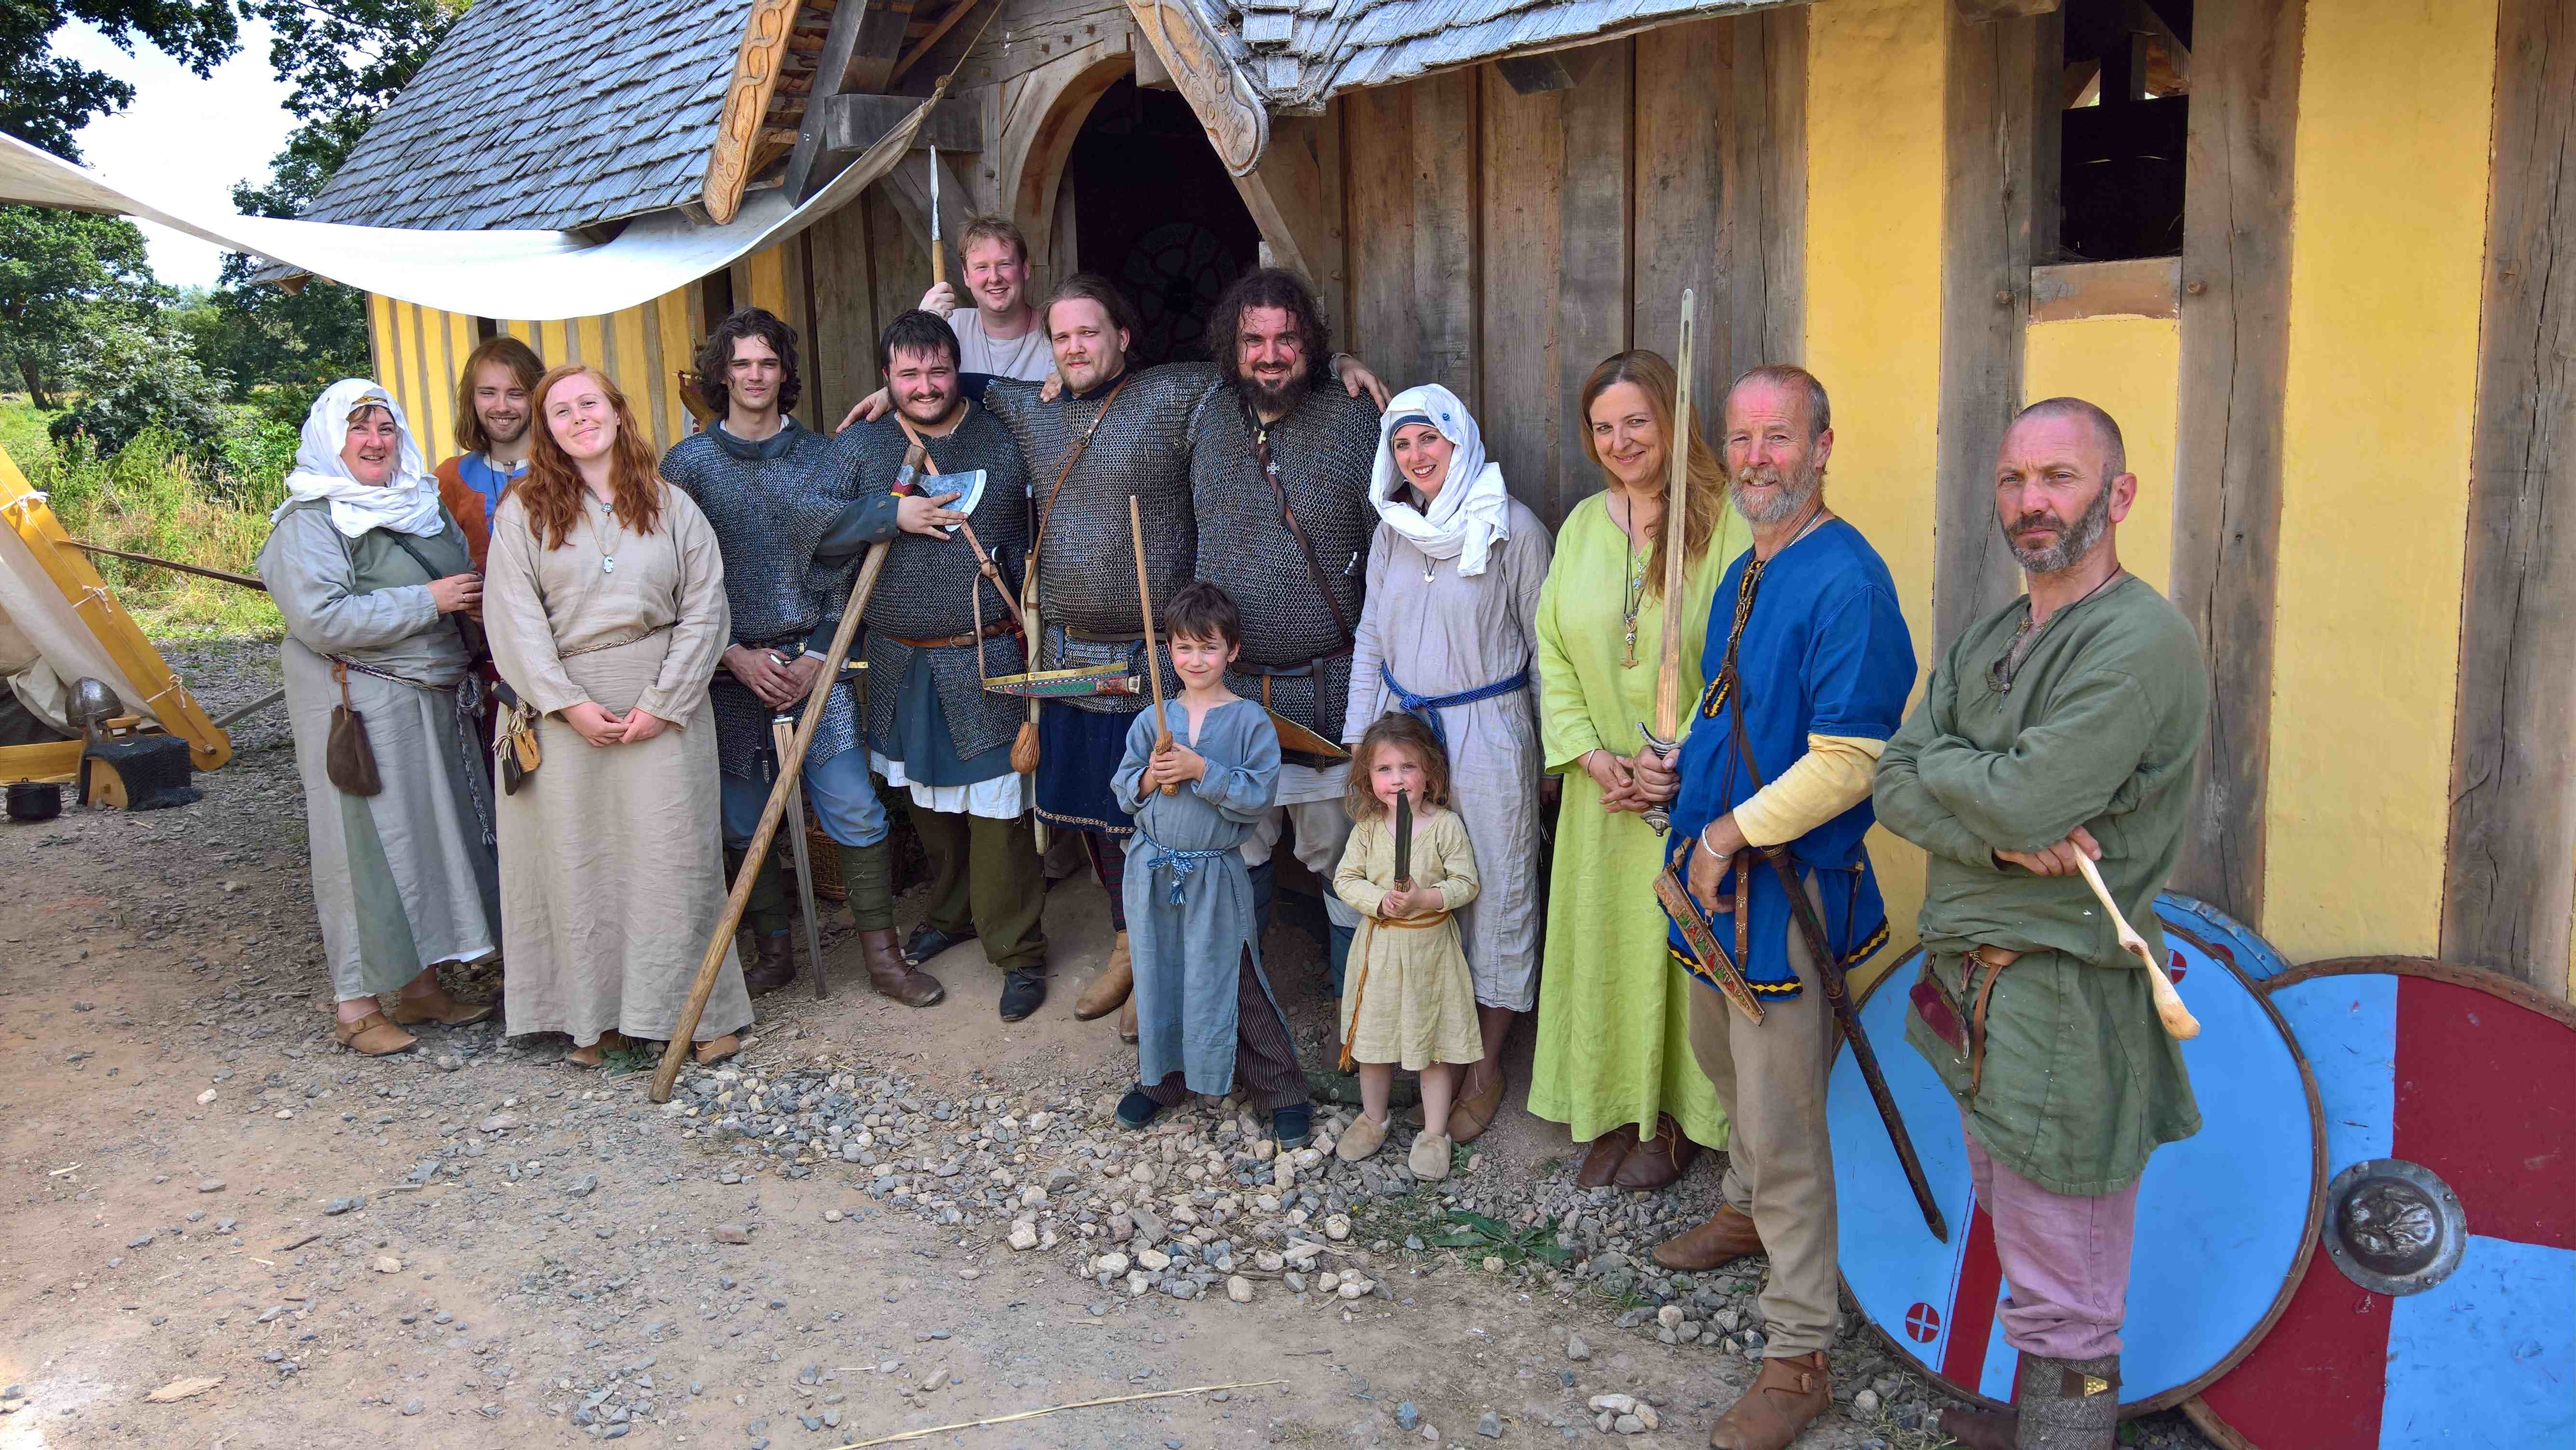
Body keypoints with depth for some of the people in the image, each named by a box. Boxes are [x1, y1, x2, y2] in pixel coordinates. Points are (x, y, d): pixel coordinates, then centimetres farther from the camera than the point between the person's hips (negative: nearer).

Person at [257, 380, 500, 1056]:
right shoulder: (309, 521, -10)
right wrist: (429, 601, -19)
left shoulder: (421, 504, 13)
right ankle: (355, 1005, 8)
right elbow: (321, 619, -22)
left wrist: (478, 599, 3)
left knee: (429, 839, 12)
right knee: (365, 846, -3)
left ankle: (420, 985, 23)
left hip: (435, 703, 8)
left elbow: (461, 583, 27)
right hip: (358, 707, -7)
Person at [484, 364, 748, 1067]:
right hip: (568, 707, 0)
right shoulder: (523, 513, 5)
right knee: (580, 858, 3)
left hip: (664, 703, 0)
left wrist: (663, 704, -8)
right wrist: (567, 703, -12)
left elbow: (705, 610, 1)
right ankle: (595, 1014, 15)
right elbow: (515, 620, -2)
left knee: (674, 852, 0)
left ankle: (701, 1009, 10)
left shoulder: (672, 506, 7)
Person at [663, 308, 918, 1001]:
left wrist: (817, 655, -5)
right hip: (732, 667, 0)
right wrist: (735, 654, -8)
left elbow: (846, 565, 4)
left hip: (816, 661, 0)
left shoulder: (825, 458, 5)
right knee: (745, 822, 7)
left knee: (855, 809, -5)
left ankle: (882, 955, 6)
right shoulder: (687, 464, 4)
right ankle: (775, 951, 23)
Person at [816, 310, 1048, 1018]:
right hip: (901, 662, 3)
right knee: (927, 794, 18)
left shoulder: (1003, 439, 1)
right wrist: (896, 517, -18)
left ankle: (1017, 948, 9)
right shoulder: (861, 444, 1)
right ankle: (950, 912, 38)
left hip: (984, 661, -3)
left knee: (996, 805, -3)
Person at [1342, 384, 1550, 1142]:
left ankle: (1485, 1065, 18)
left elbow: (1546, 646, -4)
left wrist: (1555, 754, -3)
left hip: (1488, 731, -5)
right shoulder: (1393, 530, 8)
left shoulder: (1515, 530, -8)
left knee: (1495, 889, 4)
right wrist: (1358, 734, 11)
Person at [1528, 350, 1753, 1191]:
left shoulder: (1725, 525, -12)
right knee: (1603, 944, 12)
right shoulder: (1582, 526, 6)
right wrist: (1591, 754, -6)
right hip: (1604, 791, 5)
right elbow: (1555, 655, 6)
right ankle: (1614, 1113, 29)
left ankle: (1677, 1119, 24)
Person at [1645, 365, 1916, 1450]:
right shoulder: (1744, 573, 10)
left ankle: (1797, 1359, 13)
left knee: (1783, 1126, -1)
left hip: (1787, 888, -9)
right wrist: (1678, 771, 5)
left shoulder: (1846, 582, -20)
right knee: (1726, 1064, 27)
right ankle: (1744, 1210, 53)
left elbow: (1845, 763, -25)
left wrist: (1728, 838, -19)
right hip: (1716, 870, 9)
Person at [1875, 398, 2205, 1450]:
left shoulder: (2142, 643, -17)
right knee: (2017, 1251, 26)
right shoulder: (1984, 642, 11)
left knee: (2063, 1307, 3)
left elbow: (2022, 801, -26)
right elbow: (1896, 790, 0)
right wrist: (2006, 837, -18)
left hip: (2064, 1003, -9)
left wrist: (1936, 759, -7)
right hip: (1973, 987, 9)